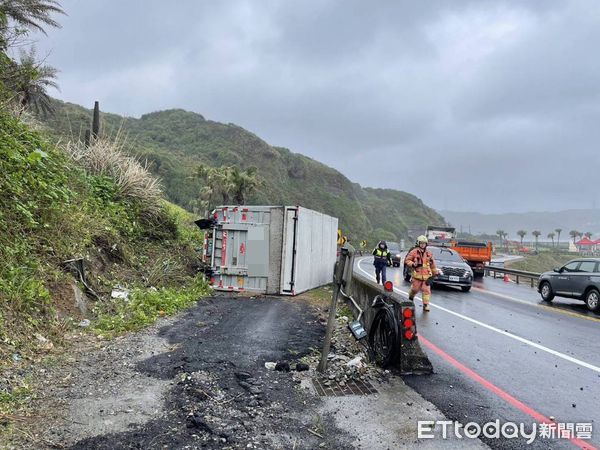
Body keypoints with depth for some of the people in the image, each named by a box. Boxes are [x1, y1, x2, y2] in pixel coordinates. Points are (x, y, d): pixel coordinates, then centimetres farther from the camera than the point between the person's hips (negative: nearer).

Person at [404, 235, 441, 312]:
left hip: (427, 276, 3)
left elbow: (433, 264, 20)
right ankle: (411, 298, 35)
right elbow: (407, 260, 1)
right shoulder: (414, 252, -1)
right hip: (417, 275, -3)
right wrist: (413, 264, -15)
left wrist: (435, 272, 21)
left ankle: (426, 305, 1)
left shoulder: (429, 253, 13)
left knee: (426, 290, -4)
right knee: (415, 289, 5)